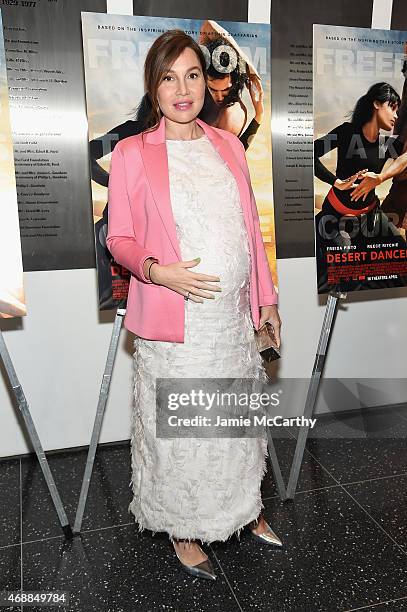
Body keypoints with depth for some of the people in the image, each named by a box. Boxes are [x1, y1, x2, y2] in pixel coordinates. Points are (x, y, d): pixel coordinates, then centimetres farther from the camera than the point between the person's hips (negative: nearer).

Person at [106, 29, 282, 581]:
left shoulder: (229, 146, 8)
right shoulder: (131, 154, -4)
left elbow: (252, 228, 11)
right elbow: (119, 240, -1)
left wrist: (267, 299, 10)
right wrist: (157, 270, -21)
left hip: (235, 317, 4)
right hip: (175, 324, -4)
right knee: (177, 428, 9)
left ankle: (243, 508, 42)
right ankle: (183, 528, 34)